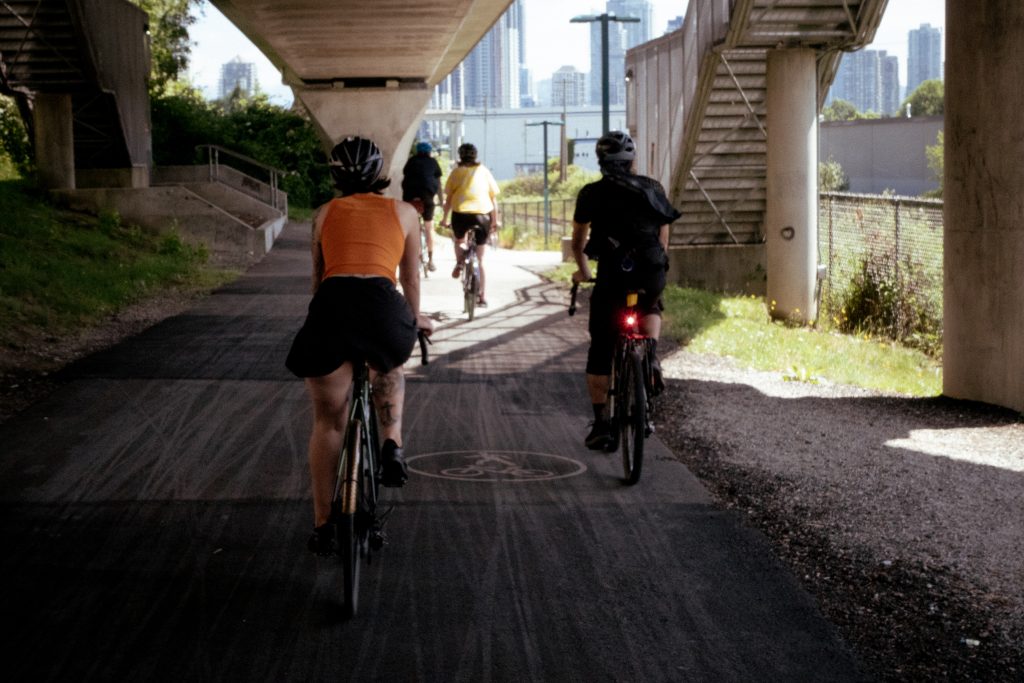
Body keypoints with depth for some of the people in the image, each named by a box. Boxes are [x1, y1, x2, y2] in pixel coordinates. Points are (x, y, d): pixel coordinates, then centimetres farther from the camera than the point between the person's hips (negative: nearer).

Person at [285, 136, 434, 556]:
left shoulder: (325, 214, 23)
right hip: (382, 305, 0)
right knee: (390, 371, 37)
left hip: (331, 305, 0)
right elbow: (411, 279, 29)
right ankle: (392, 446, 15)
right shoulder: (403, 213, 21)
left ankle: (323, 525, 19)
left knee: (327, 421, 16)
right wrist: (415, 320, 47)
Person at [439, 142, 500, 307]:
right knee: (479, 260, 11)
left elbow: (448, 198, 5)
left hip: (461, 213, -1)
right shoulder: (484, 171, 12)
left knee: (458, 238, 35)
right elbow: (493, 198, 11)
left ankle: (459, 263, 10)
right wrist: (495, 220, 18)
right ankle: (482, 297, 9)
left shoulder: (456, 172, 8)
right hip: (483, 214, 1)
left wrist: (444, 218, 15)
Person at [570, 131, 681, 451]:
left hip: (612, 274, -2)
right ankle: (650, 353, 9)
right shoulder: (653, 189, 15)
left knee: (599, 352, 10)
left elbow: (578, 240, 22)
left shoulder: (591, 193, 11)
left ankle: (600, 425, 8)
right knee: (652, 309, 37)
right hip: (652, 274, 2)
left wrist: (582, 270, 39)